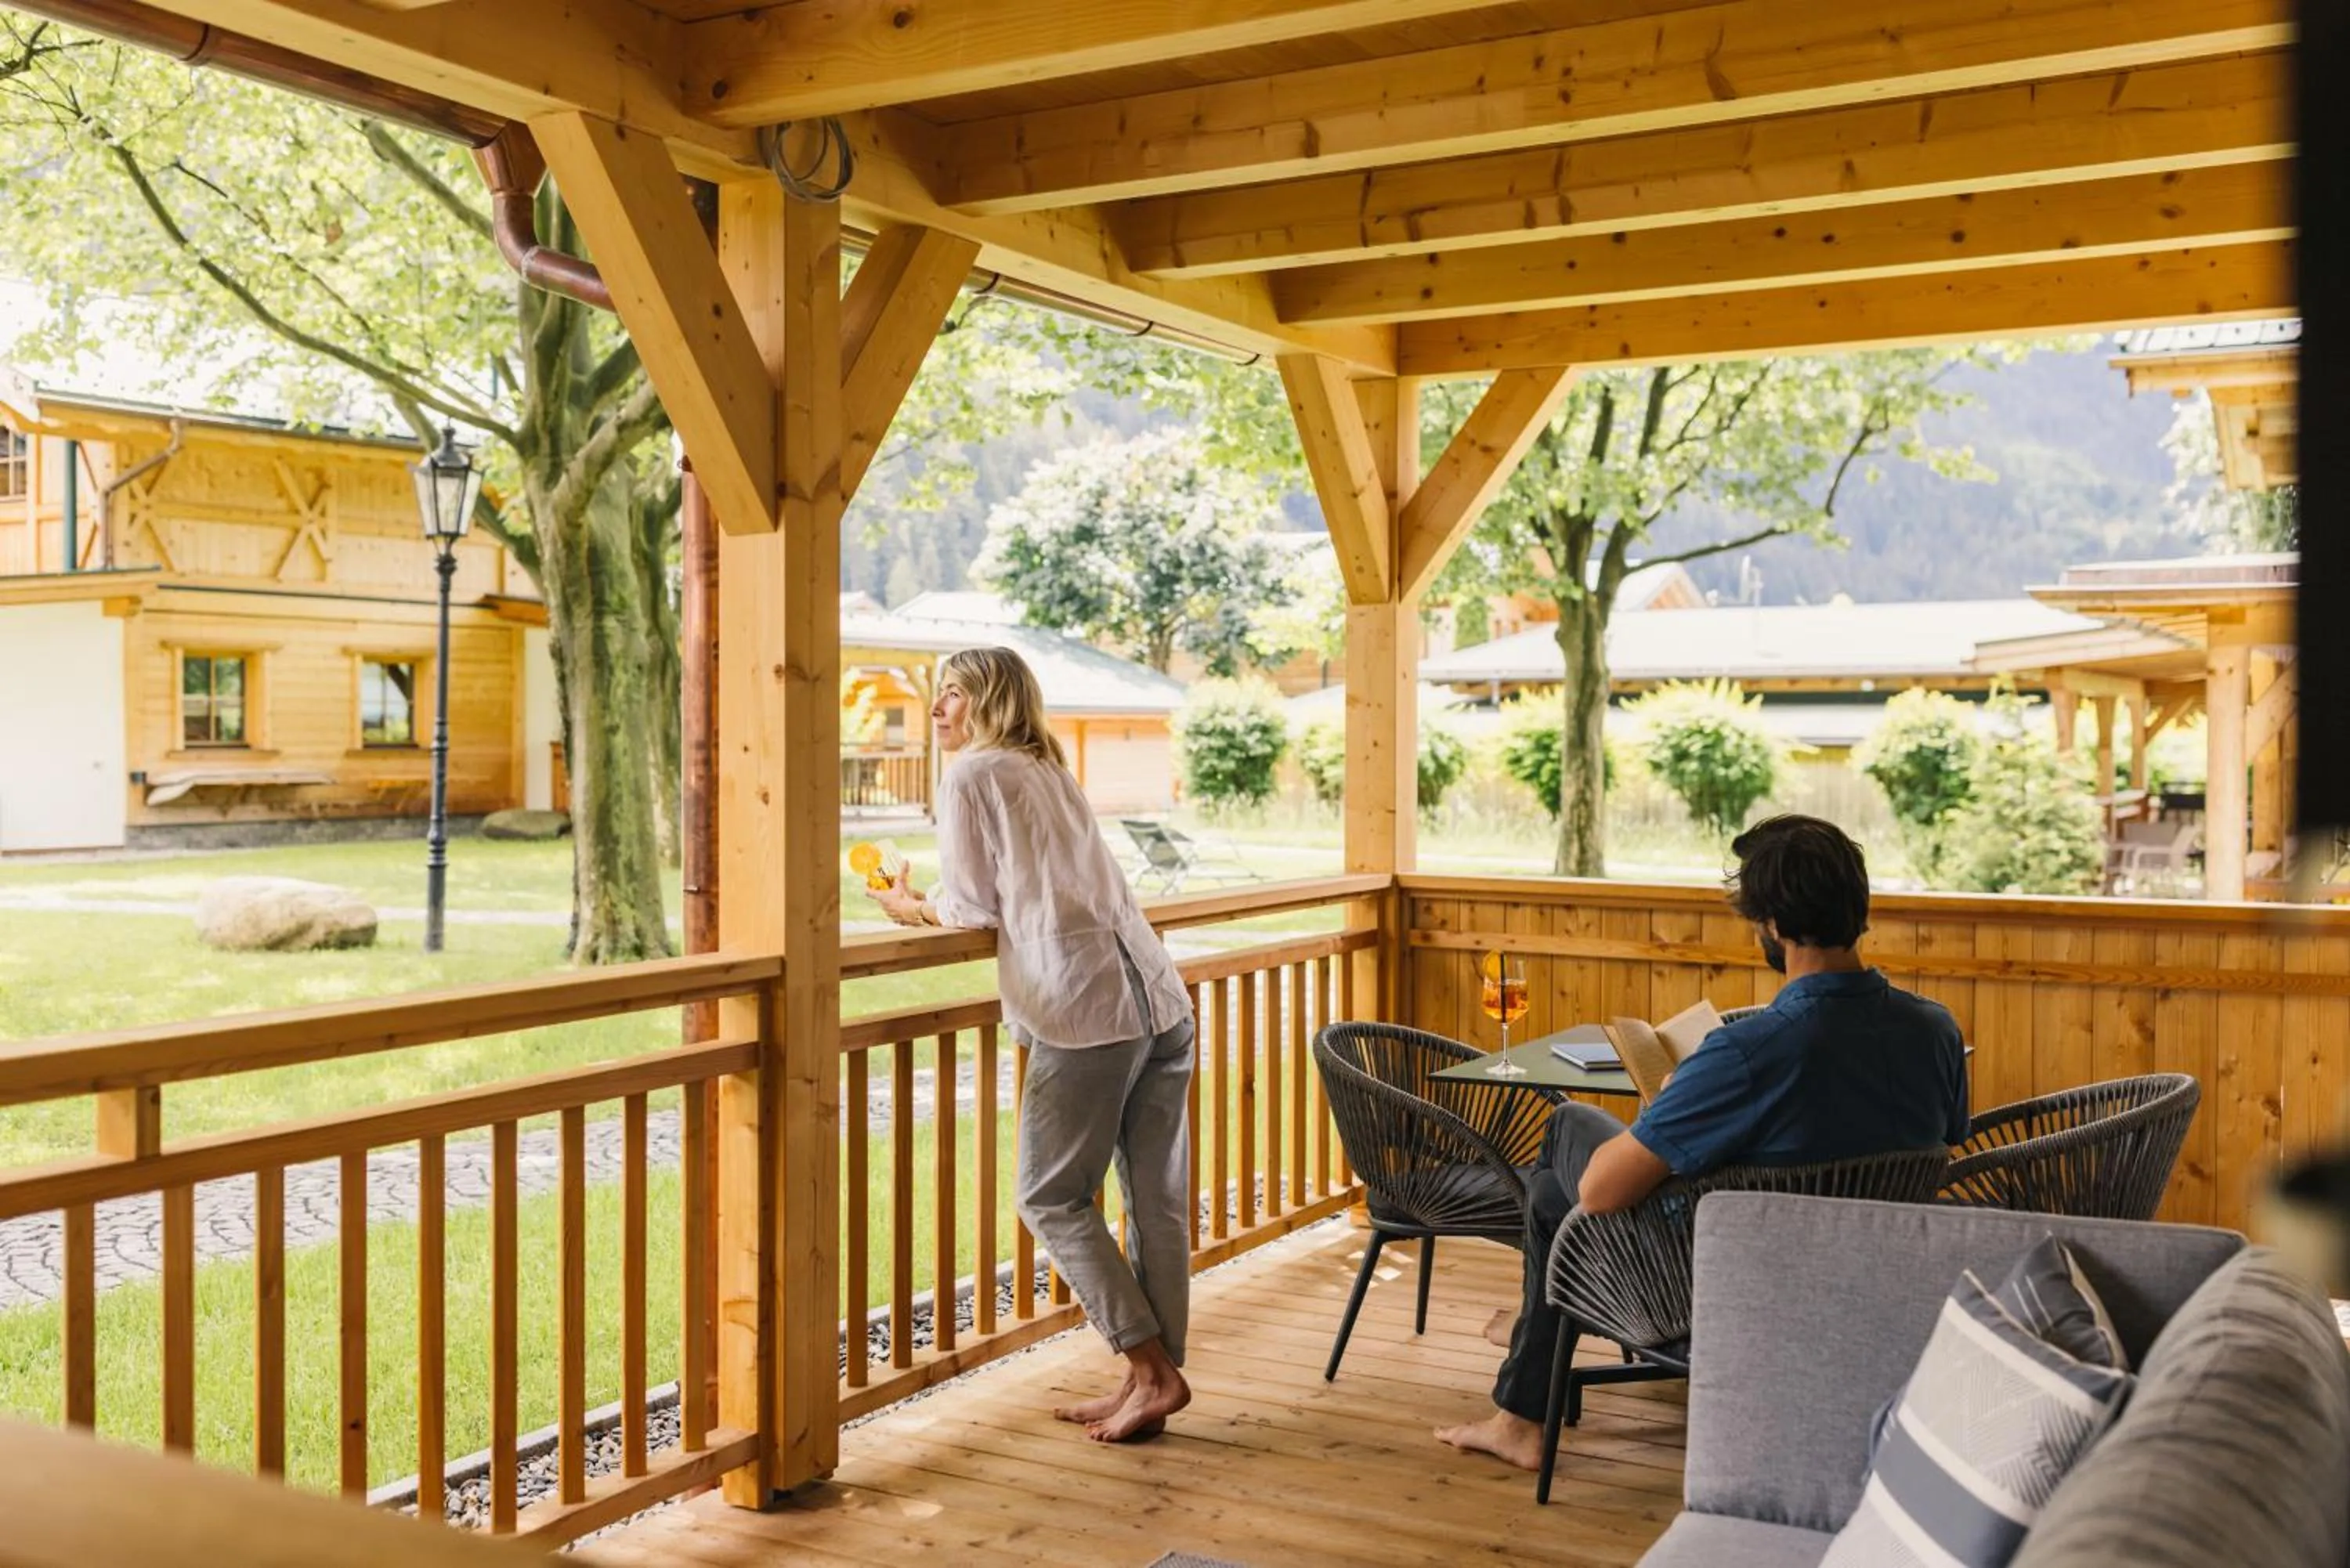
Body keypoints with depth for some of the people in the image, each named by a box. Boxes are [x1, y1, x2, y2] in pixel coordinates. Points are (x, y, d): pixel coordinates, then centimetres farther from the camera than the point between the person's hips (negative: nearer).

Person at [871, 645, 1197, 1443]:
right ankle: (1151, 1379, 16)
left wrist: (914, 910, 20)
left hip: (1085, 1010, -8)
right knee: (1157, 1201, 9)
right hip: (1161, 1000, 8)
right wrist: (935, 901, 31)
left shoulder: (972, 774, 2)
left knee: (1053, 1199, 4)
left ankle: (1151, 1370, 2)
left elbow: (974, 908, 2)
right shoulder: (1049, 772, 25)